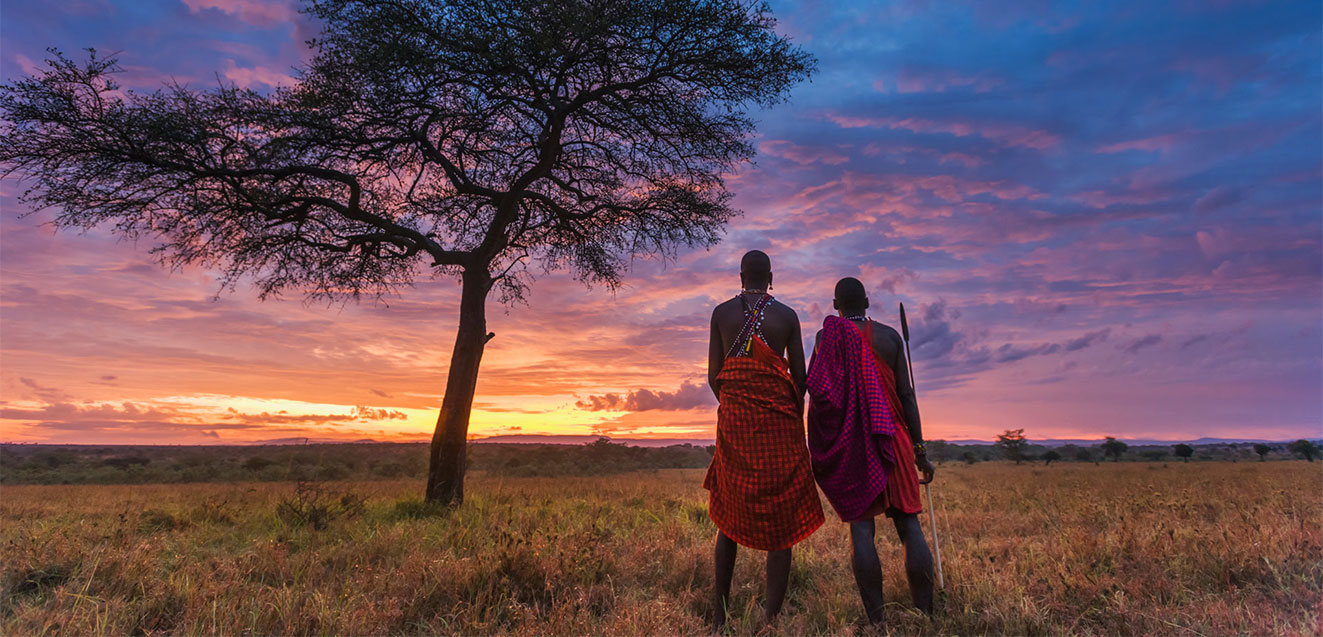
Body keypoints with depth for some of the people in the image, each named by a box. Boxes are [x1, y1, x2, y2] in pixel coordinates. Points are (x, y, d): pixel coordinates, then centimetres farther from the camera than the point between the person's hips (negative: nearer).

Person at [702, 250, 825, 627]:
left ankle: (719, 612, 17)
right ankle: (771, 618, 1)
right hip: (780, 422, -1)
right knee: (780, 520, 3)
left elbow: (714, 376, 2)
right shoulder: (787, 315, 2)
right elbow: (800, 376, 3)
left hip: (734, 421, 2)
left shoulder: (721, 313, 3)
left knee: (730, 514, 15)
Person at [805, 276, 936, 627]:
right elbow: (906, 394, 3)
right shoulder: (890, 336, 6)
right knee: (908, 522, 5)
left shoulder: (826, 335, 2)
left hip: (848, 442, -1)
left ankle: (876, 621, 0)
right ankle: (925, 615, 3)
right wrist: (919, 449, 5)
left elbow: (817, 389, -11)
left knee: (861, 525, -1)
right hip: (892, 439, 2)